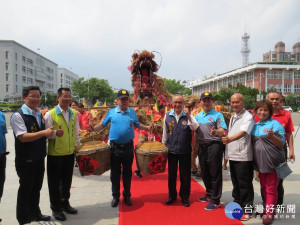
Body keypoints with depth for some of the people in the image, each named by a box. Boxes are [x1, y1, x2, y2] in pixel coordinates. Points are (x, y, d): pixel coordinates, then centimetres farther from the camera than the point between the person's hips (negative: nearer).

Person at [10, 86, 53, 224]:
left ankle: (35, 213, 37)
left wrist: (51, 133, 2)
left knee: (36, 188, 20)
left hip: (39, 159, 7)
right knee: (25, 190, 9)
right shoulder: (18, 115, -15)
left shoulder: (40, 114, 9)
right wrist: (43, 133, -30)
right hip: (25, 161, -7)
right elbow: (22, 137, -24)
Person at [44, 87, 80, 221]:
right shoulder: (50, 114, -11)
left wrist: (79, 147, 13)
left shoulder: (74, 113, 4)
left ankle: (65, 203, 38)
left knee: (67, 181, 18)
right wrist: (55, 133, -27)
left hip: (70, 153, 5)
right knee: (54, 182, 9)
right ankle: (56, 208, 27)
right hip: (55, 154, -4)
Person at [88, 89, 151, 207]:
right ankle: (115, 196, 25)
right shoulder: (111, 112, 2)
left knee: (127, 173, 12)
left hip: (128, 147, 1)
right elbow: (103, 124, 8)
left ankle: (127, 195, 29)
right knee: (115, 173, 9)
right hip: (115, 147, -1)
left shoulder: (133, 112, 6)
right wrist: (94, 128, -9)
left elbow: (137, 124, 17)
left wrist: (147, 127, 2)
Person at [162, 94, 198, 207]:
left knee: (185, 175, 9)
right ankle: (172, 195, 31)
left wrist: (188, 116, -30)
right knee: (171, 174, 13)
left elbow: (195, 127, -19)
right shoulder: (167, 116, 3)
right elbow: (165, 134, 10)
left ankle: (185, 197, 27)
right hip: (171, 150, 2)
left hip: (185, 150, -1)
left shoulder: (188, 115, -2)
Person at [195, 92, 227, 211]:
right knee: (205, 173, 17)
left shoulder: (218, 115, -5)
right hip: (202, 146, 6)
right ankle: (209, 194, 34)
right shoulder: (198, 116, 14)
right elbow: (195, 131, 20)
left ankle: (215, 200, 11)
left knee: (215, 174, 0)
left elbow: (222, 131, -17)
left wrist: (216, 132, -35)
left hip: (214, 146, -6)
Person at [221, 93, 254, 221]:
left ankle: (247, 209, 16)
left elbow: (242, 132, -28)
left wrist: (229, 139, -42)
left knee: (244, 184, 2)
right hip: (232, 155, 8)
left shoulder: (248, 117, -12)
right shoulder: (233, 117, 14)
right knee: (235, 183, 19)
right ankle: (237, 203, 34)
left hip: (243, 156, -7)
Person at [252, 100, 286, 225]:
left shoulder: (275, 124, -8)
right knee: (264, 187, 17)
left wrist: (271, 136, -29)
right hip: (260, 162, 6)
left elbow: (281, 143, -13)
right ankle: (268, 207, 33)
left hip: (273, 162, -6)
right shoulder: (255, 126, 10)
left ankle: (269, 213, 11)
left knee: (271, 188, 1)